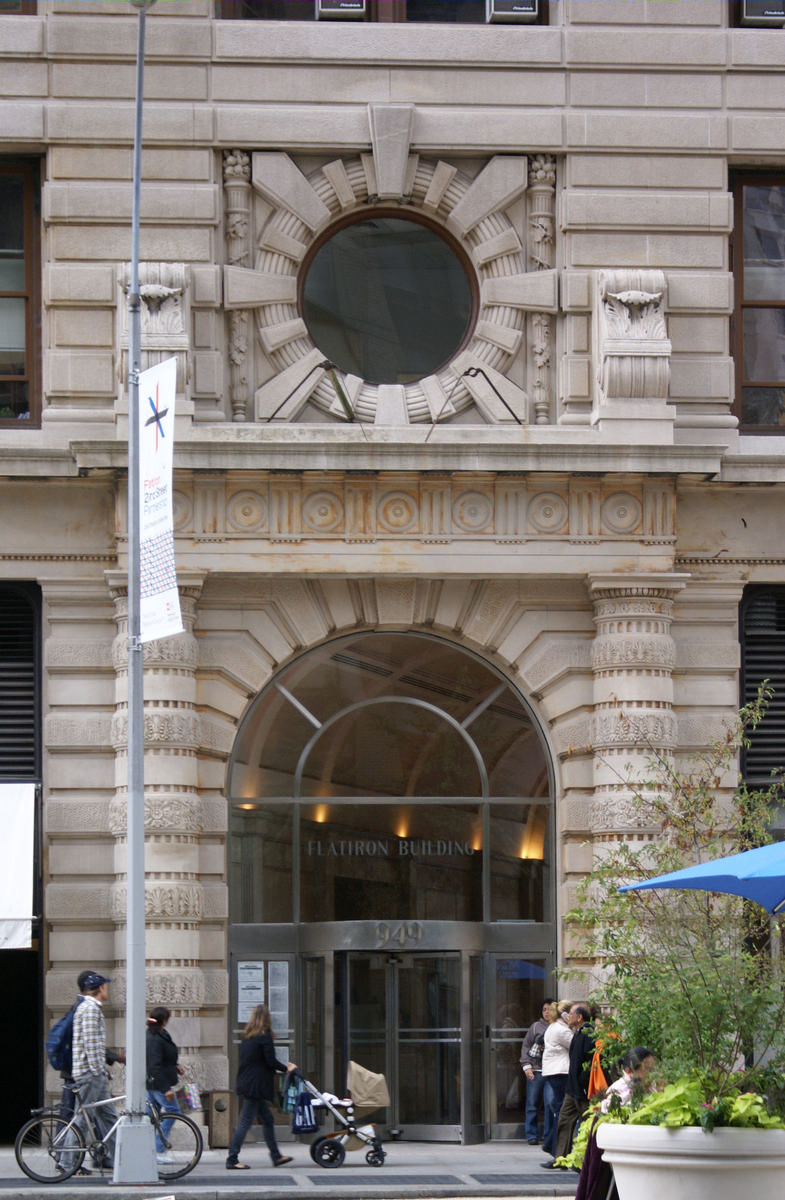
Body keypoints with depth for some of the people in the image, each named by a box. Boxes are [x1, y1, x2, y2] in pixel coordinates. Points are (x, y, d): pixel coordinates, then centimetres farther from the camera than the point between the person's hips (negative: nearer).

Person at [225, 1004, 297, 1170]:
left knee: (267, 1119, 16)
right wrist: (286, 1068, 2)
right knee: (245, 1122, -5)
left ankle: (276, 1156, 23)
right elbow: (271, 1061, -16)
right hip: (255, 1086, -9)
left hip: (245, 1083, 9)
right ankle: (232, 1160, -4)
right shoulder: (265, 1036, -13)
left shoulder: (247, 1036, 11)